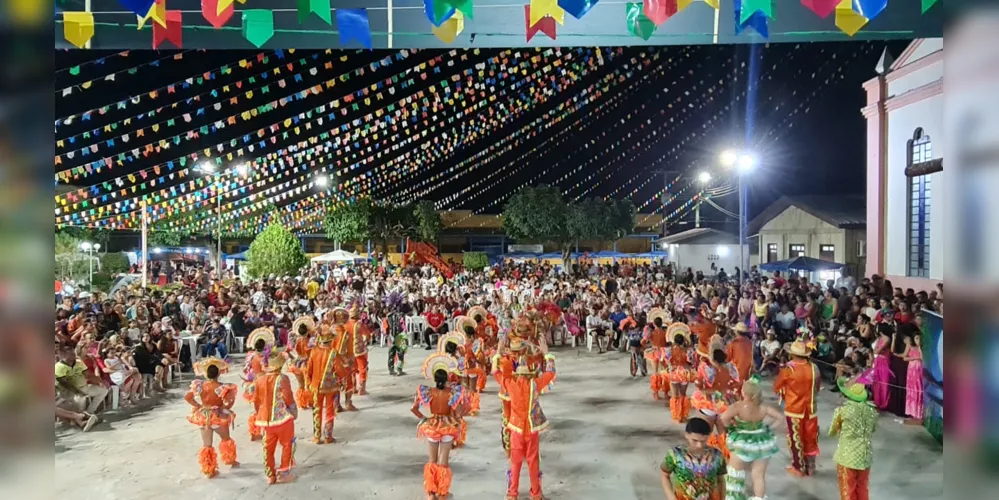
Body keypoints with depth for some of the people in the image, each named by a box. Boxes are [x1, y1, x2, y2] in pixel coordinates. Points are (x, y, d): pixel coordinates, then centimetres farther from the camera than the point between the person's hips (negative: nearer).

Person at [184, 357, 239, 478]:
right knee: (226, 439, 24)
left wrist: (198, 406, 3)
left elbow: (187, 397, -3)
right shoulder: (222, 387, -20)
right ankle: (230, 460, 39)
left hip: (203, 417, 3)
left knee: (206, 445, 13)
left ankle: (208, 471, 18)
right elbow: (229, 402, -29)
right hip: (218, 417, -3)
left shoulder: (199, 385, -8)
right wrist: (223, 408, -10)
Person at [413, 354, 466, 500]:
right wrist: (452, 420, 2)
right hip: (447, 428, 0)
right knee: (443, 462, 13)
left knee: (432, 462, 18)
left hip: (431, 427, 1)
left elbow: (414, 408, -13)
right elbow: (458, 414, -19)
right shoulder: (453, 392, -17)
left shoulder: (428, 391, -14)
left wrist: (423, 418, 1)